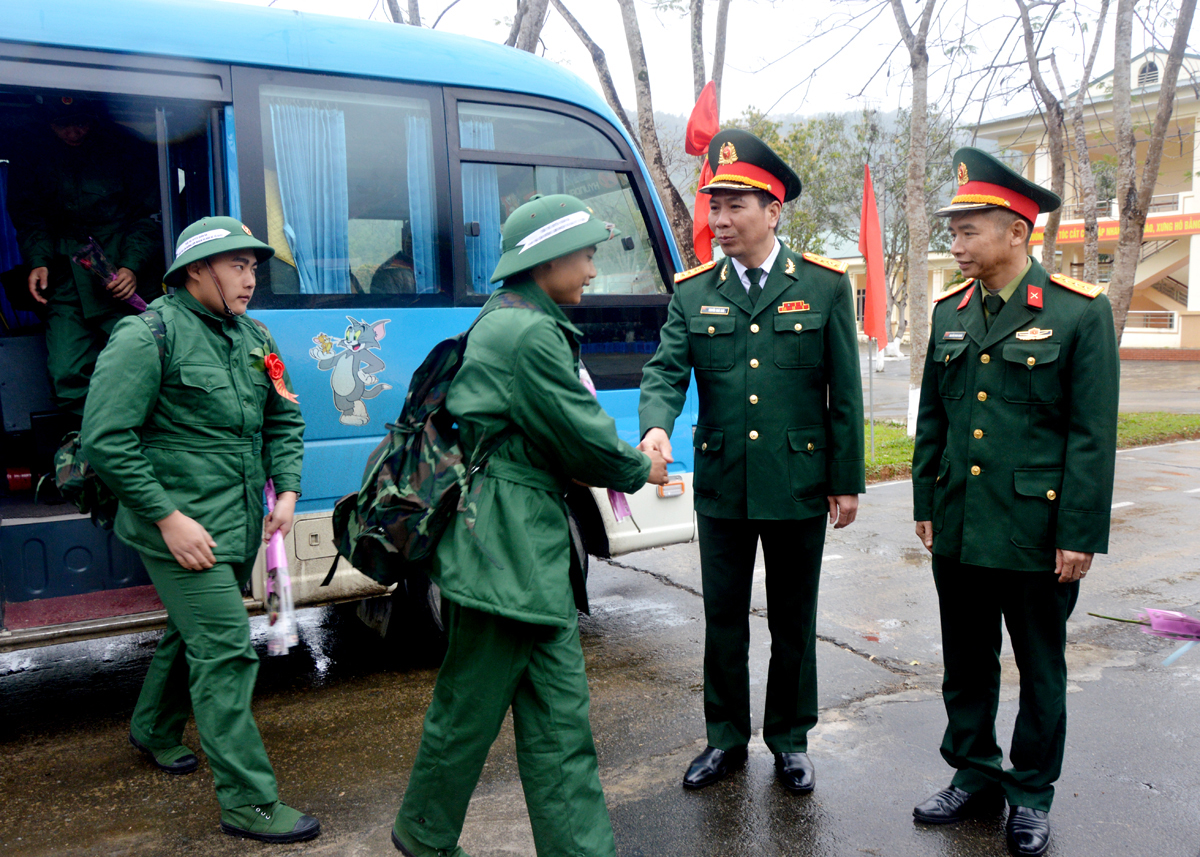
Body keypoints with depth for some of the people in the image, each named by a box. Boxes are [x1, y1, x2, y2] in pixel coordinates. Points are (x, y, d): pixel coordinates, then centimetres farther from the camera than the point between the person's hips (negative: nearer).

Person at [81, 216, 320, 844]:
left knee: (192, 632, 24)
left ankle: (154, 731, 49)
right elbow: (105, 440, -16)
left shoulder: (252, 338, 10)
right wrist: (169, 517, -19)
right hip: (182, 529, -8)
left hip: (238, 527, 8)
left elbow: (284, 421, 17)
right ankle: (249, 803, 0)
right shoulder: (148, 336, -13)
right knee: (226, 651, -9)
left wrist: (286, 491, 3)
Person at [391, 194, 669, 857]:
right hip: (505, 550, -10)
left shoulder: (511, 321, 16)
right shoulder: (530, 334, -17)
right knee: (470, 707, 9)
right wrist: (640, 471, 4)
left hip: (533, 549, 10)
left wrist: (621, 461, 3)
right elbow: (583, 437, -15)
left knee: (558, 716, 13)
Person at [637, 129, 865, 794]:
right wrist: (656, 426, -27)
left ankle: (789, 739, 32)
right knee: (723, 618, 13)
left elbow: (845, 391, -1)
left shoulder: (825, 285, -2)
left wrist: (847, 480, -2)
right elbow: (665, 370, -5)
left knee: (793, 620, 13)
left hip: (799, 484, -1)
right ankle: (725, 738, 31)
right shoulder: (692, 292, 3)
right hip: (721, 486, 2)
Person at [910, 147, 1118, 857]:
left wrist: (1081, 534, -12)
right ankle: (975, 777, 34)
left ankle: (1031, 795, 31)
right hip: (959, 530, 5)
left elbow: (1093, 435, -10)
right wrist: (926, 504, 10)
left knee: (1040, 670, 12)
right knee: (966, 664, 15)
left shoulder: (1081, 311, -9)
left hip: (1038, 534, -4)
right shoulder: (951, 311, 6)